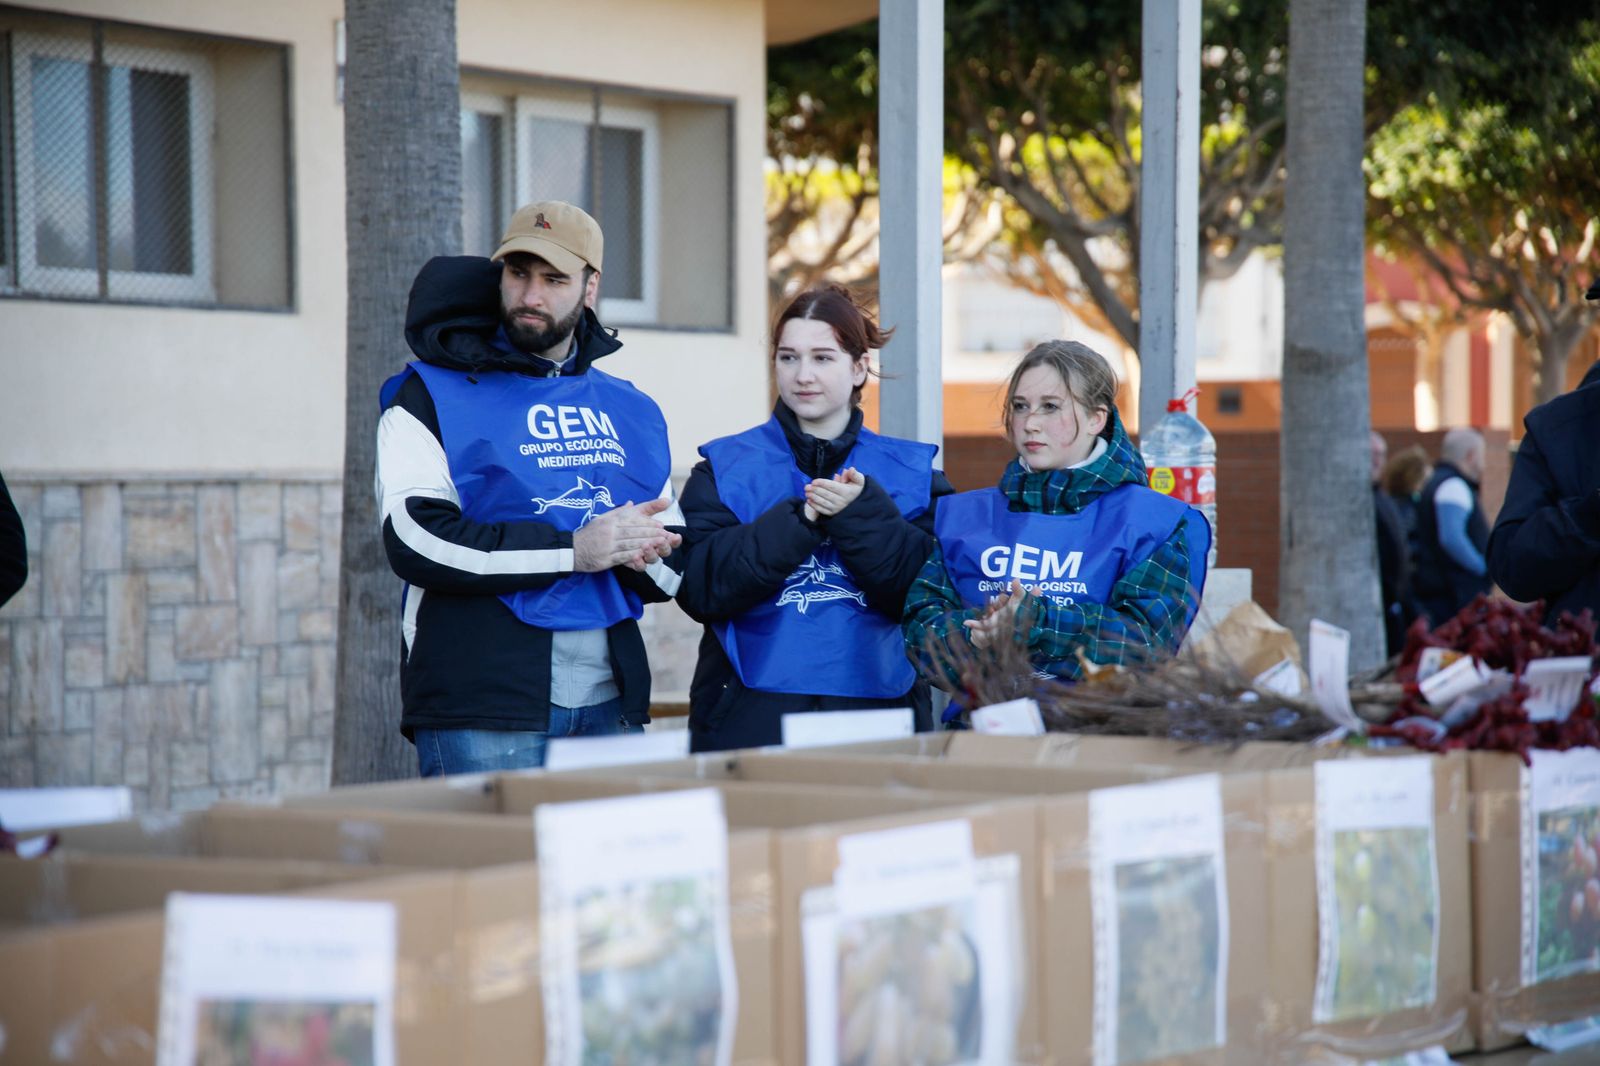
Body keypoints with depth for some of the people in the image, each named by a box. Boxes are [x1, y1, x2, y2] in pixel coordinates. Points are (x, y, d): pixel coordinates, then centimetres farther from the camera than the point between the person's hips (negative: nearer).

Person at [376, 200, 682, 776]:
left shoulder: (630, 409, 20)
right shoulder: (434, 394, 3)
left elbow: (675, 567, 18)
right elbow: (416, 540, -13)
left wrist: (642, 553, -7)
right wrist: (573, 550, -16)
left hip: (610, 708, 5)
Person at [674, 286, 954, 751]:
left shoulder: (912, 471, 7)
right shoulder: (724, 469, 5)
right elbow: (701, 590, -9)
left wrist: (860, 514, -18)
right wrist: (800, 518, -18)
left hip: (876, 709, 1)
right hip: (753, 718, -1)